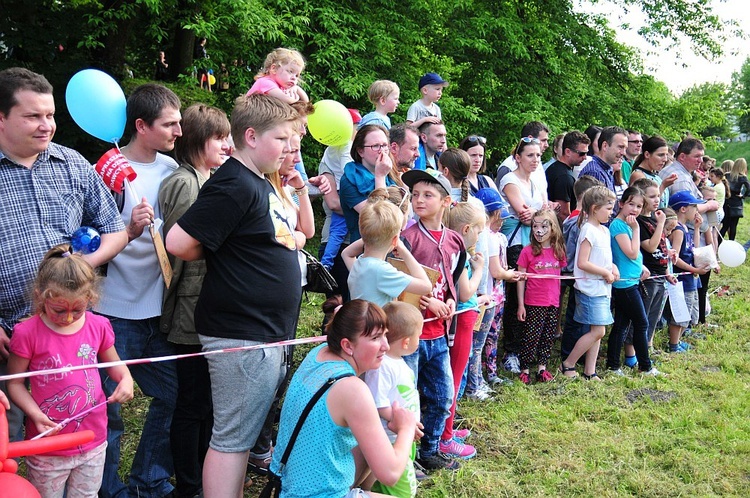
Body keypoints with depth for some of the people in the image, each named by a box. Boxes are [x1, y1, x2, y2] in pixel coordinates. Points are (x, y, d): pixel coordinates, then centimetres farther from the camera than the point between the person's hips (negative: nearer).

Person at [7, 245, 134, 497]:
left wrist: (126, 380, -8)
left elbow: (114, 364, 13)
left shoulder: (98, 326, -3)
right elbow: (15, 382, -6)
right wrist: (35, 414, -21)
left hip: (93, 441, 3)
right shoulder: (28, 333, -14)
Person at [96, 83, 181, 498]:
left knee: (173, 396, 10)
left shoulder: (170, 168, 6)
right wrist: (130, 231, -27)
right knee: (109, 409, 3)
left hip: (160, 308, 6)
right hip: (117, 311, -6)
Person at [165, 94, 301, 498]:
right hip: (242, 336, -10)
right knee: (232, 438, 0)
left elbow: (290, 234, 27)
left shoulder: (262, 184, 14)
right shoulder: (232, 185, -17)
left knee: (245, 433, 19)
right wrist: (216, 254, -7)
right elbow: (178, 243, -23)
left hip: (269, 332, 10)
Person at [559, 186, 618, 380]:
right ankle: (567, 365, 3)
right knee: (597, 331, -10)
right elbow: (582, 263, -21)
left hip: (603, 288, 9)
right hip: (590, 288, -9)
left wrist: (612, 267, 3)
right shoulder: (589, 230, -14)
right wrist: (606, 273, -14)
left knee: (597, 331, 10)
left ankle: (590, 372, 16)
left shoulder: (604, 231, 13)